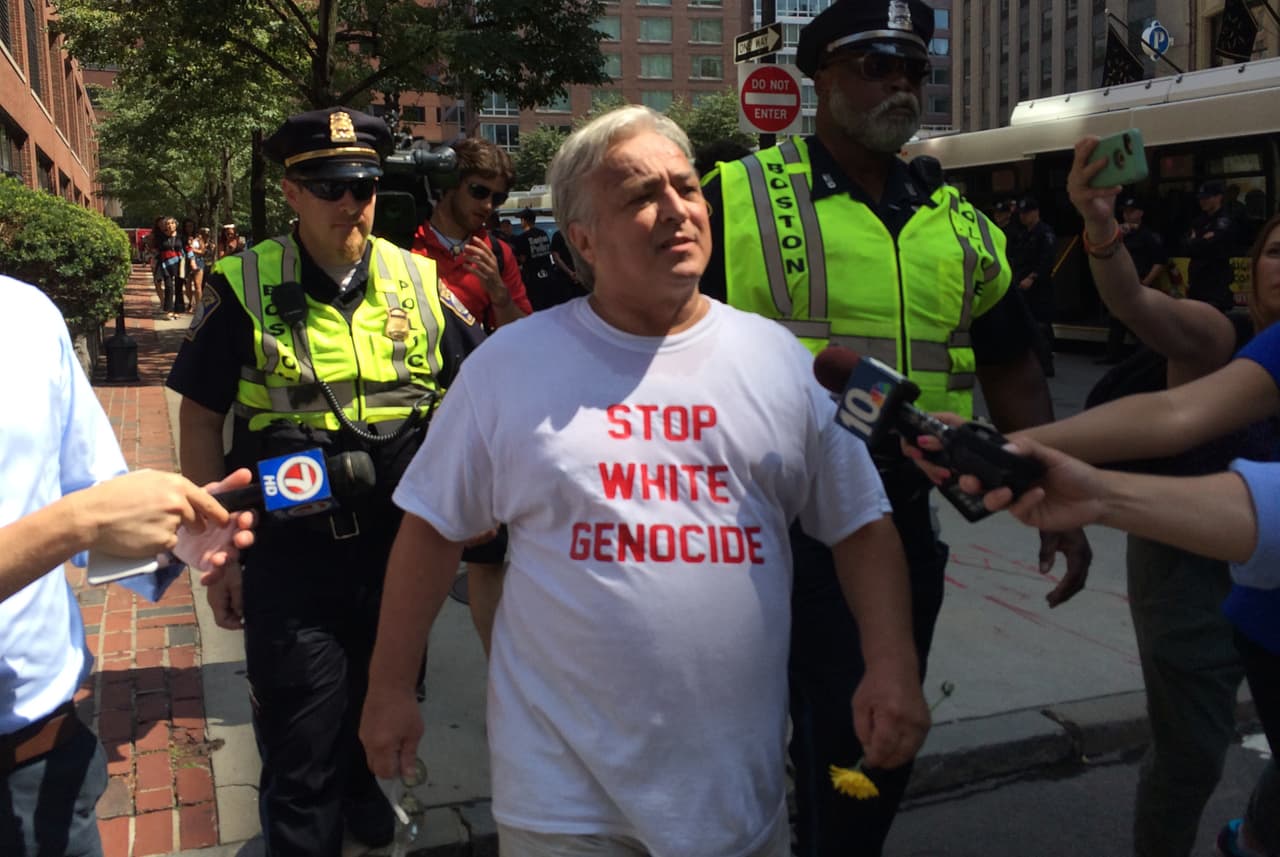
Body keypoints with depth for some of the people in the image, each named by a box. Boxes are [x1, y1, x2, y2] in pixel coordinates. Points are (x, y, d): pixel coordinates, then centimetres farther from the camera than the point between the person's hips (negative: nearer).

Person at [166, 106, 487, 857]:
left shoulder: (418, 281, -1)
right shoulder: (244, 288, -8)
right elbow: (201, 419, -2)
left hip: (399, 544, 4)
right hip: (290, 550, -3)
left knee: (377, 701, 25)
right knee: (301, 744, 6)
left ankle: (356, 787, 54)